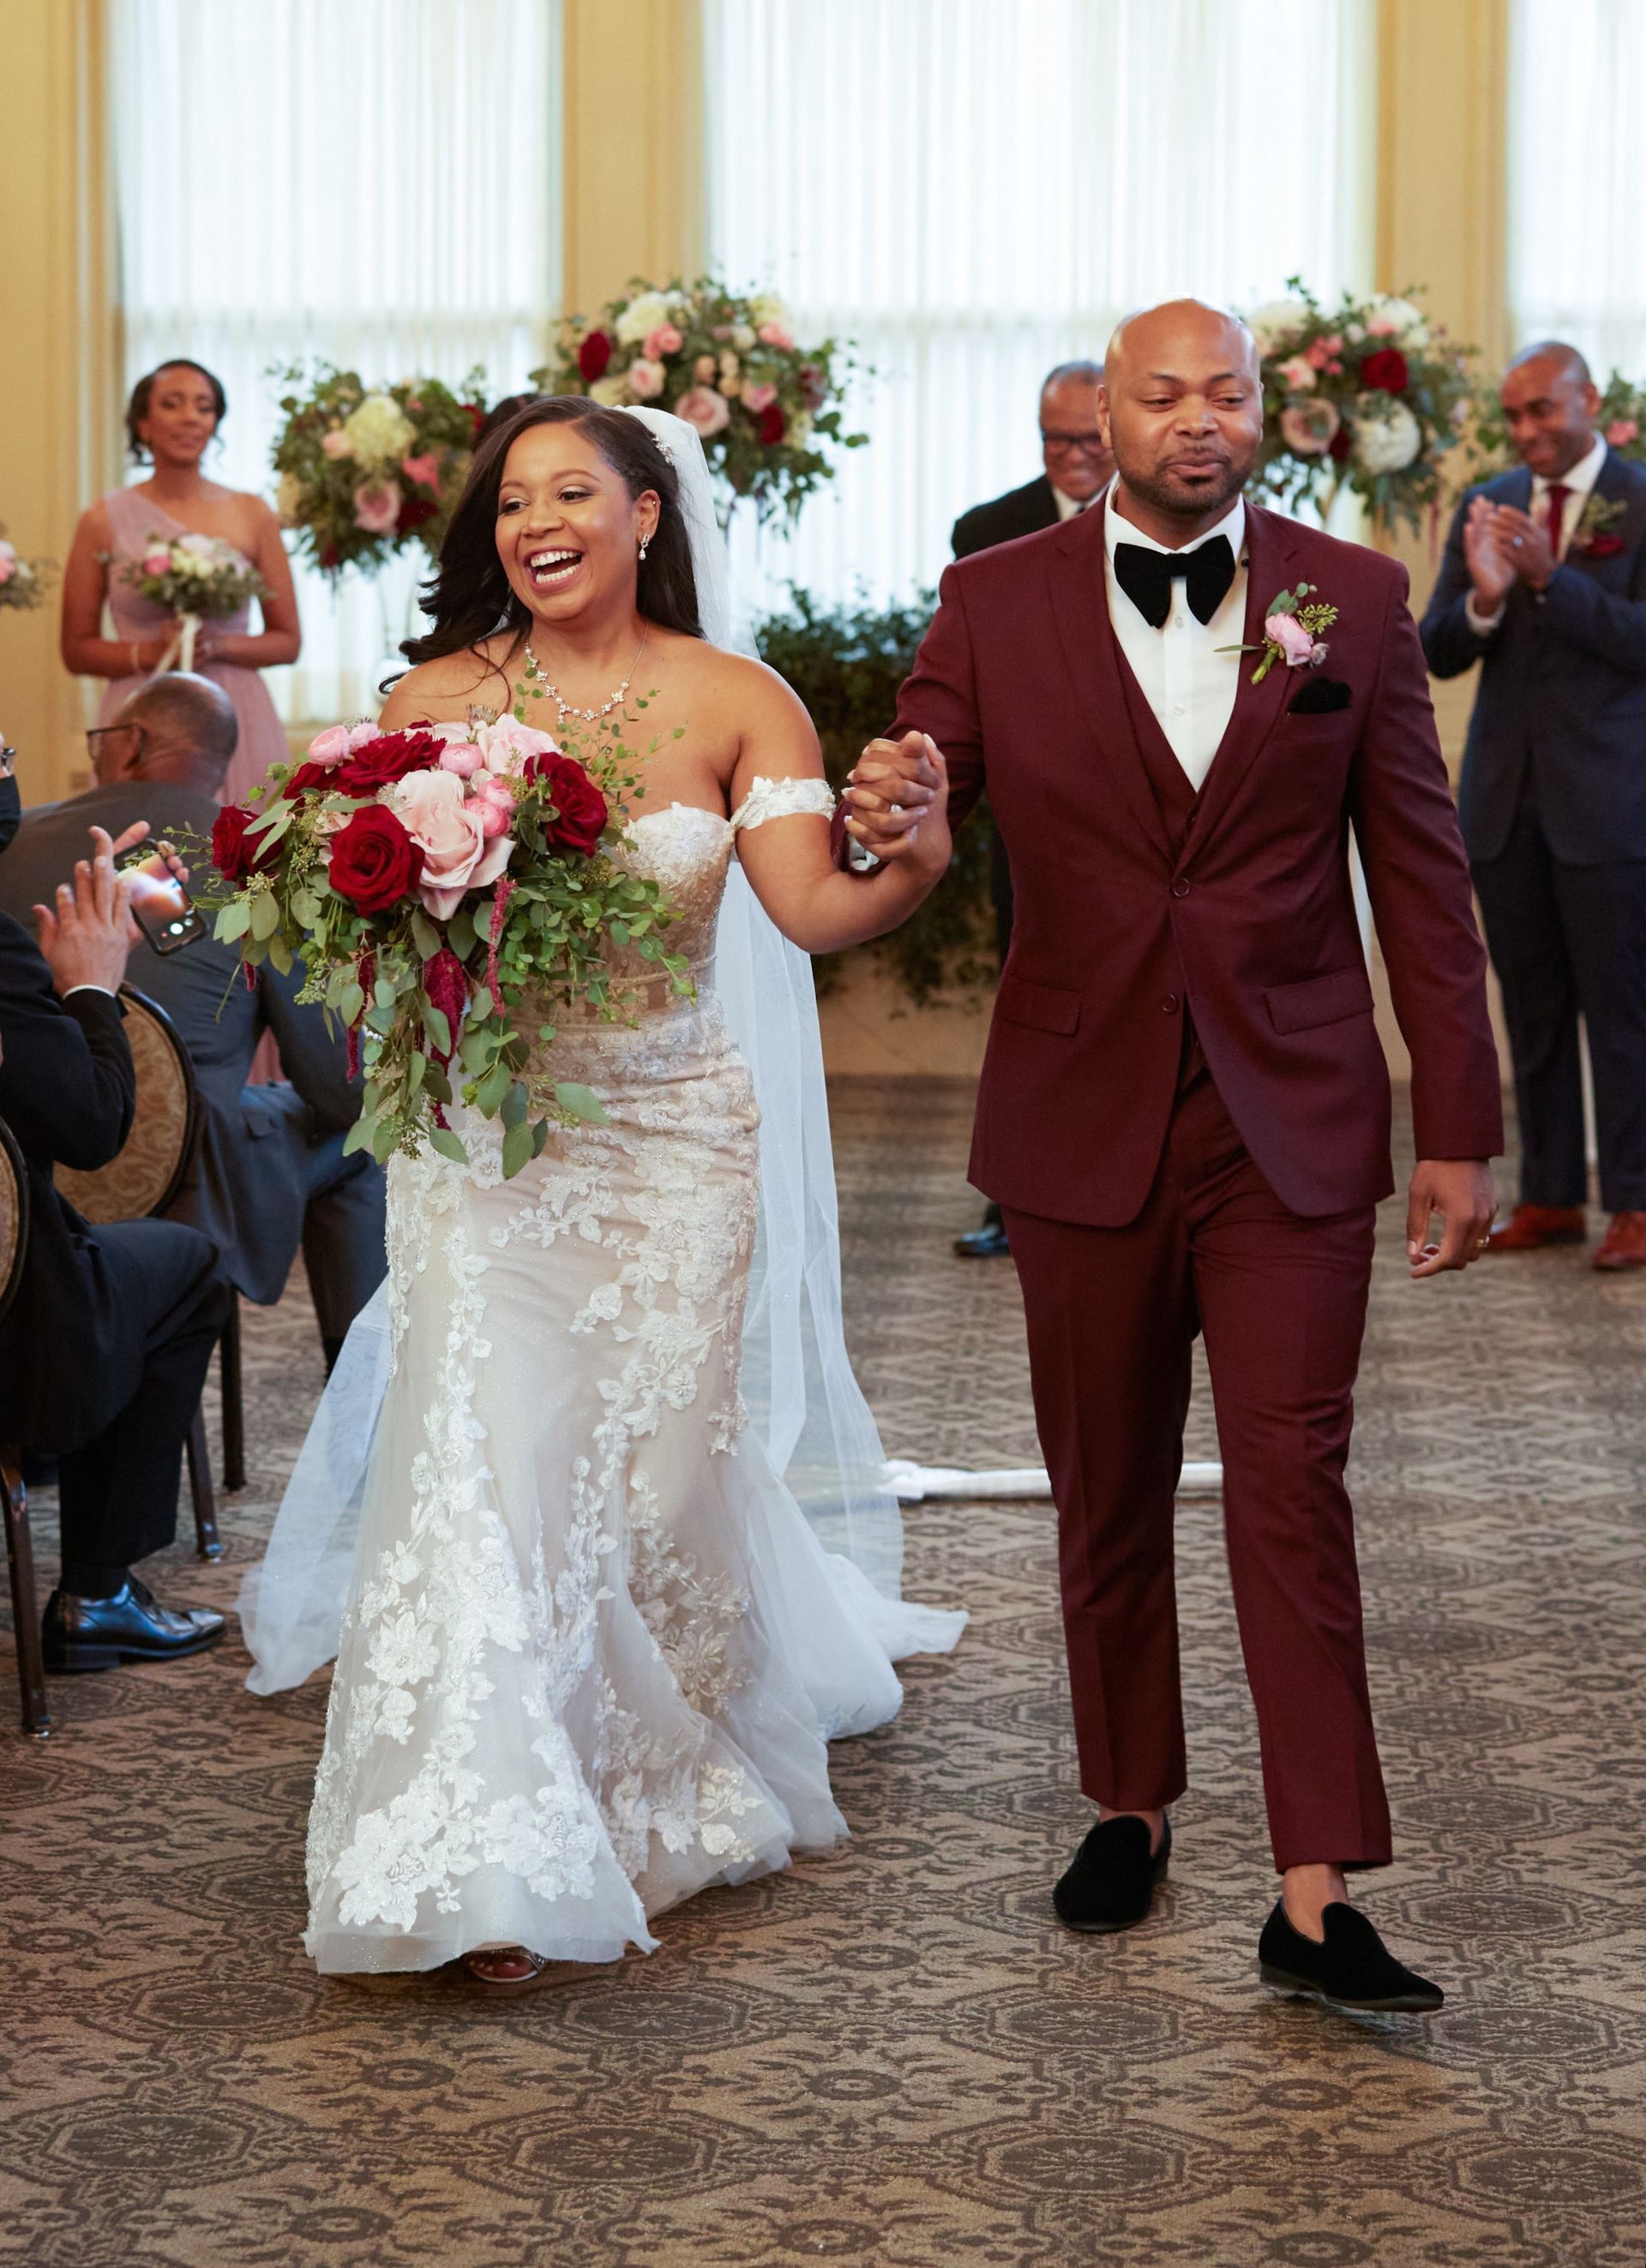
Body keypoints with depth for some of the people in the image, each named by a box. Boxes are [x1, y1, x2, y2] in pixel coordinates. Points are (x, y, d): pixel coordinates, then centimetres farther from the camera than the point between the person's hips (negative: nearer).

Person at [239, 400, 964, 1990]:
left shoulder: (734, 705, -3)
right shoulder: (436, 697, 0)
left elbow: (812, 909, -15)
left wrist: (910, 864, -36)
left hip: (669, 1135, 0)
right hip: (485, 1135, 0)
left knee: (655, 1464, 7)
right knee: (482, 1463, -10)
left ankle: (683, 1787, 37)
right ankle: (490, 1868, -8)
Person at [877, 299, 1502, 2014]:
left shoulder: (1353, 599, 2)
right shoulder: (995, 604, 1)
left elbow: (1421, 873, 3)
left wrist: (1457, 1129, 1)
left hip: (1293, 1124, -1)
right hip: (1084, 1120, 1)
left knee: (1292, 1489, -7)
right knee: (1107, 1494, 12)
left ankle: (1317, 1901, -4)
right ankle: (1129, 1808, 31)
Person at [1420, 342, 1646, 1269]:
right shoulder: (1486, 507, 9)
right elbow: (1440, 654, 5)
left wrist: (1551, 577, -24)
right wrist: (1482, 597, -16)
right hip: (1506, 800, 5)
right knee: (1533, 1010, 10)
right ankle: (1551, 1197, 17)